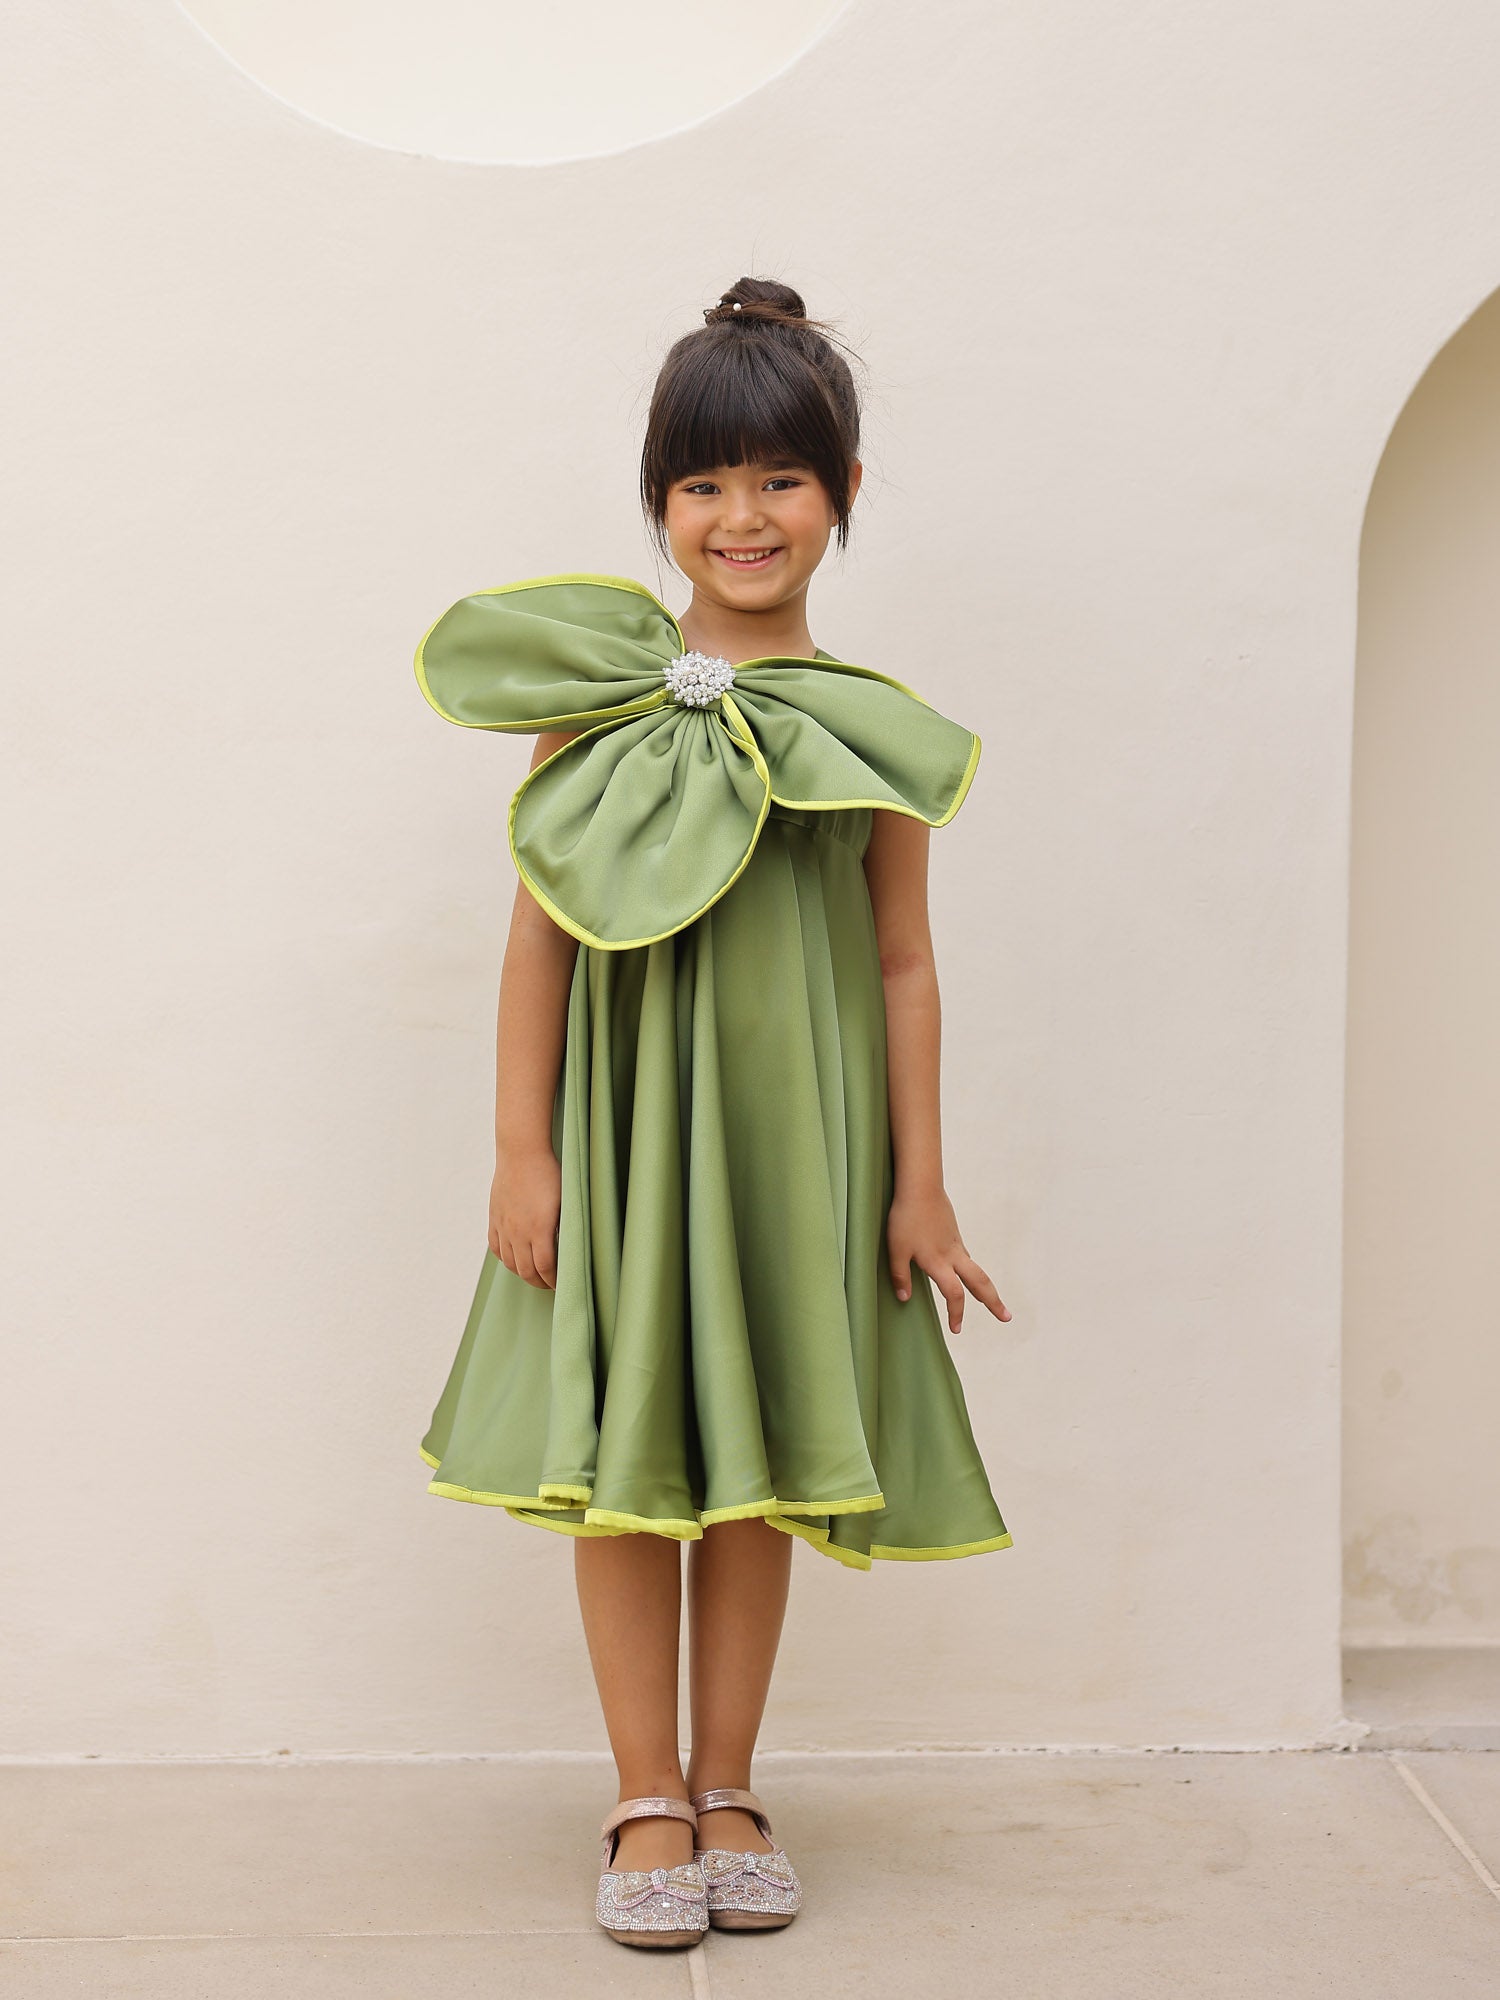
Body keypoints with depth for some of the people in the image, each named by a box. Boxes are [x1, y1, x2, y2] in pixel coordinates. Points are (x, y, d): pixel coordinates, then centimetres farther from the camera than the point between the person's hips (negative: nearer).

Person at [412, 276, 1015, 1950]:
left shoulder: (867, 730, 0)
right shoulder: (594, 694, -2)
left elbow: (905, 964, 3)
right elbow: (540, 930, -2)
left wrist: (919, 1179, 2)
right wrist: (522, 1147, -5)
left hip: (794, 1127, 1)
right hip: (623, 1116, -1)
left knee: (764, 1459, 9)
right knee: (626, 1450, 4)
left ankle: (729, 1788, 23)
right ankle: (647, 1799, 18)